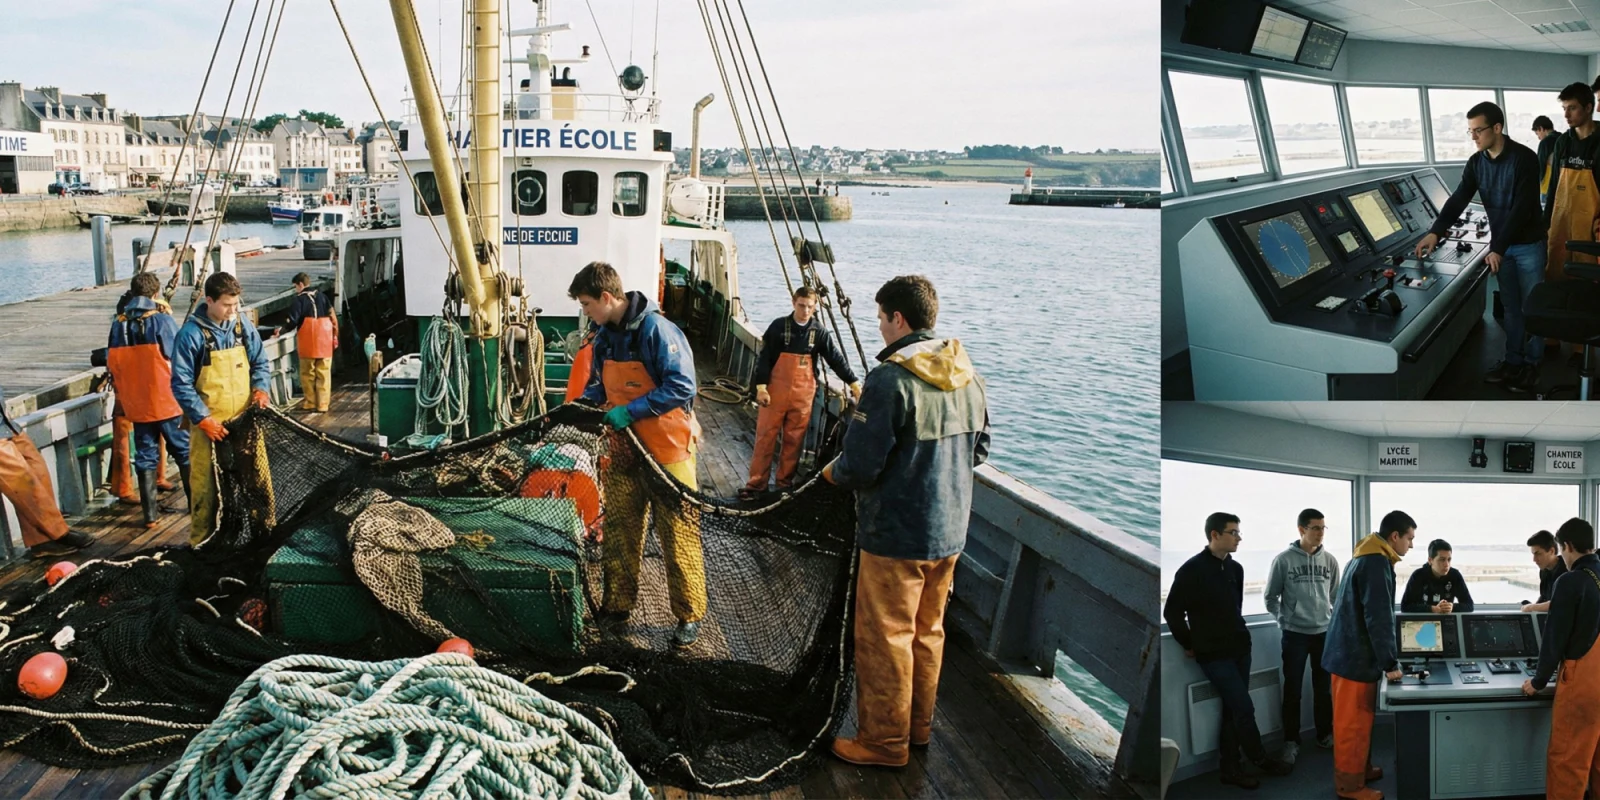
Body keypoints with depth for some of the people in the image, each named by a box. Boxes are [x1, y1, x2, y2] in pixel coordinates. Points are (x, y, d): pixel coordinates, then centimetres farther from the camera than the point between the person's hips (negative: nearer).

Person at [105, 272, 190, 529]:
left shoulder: (118, 325, 3)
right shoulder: (162, 320, -10)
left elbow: (112, 366, 9)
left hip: (136, 405, 4)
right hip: (168, 401, -4)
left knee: (145, 457, 10)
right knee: (185, 452, 10)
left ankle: (150, 513, 9)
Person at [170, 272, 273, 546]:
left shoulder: (243, 328, 5)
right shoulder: (190, 335, -11)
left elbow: (260, 363, 16)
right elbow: (181, 384, -10)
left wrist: (259, 388, -4)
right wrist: (203, 419, -15)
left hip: (245, 420, 5)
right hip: (210, 425, -4)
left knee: (258, 476, 9)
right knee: (206, 485, 1)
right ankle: (202, 542, 13)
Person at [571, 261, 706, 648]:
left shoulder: (657, 330, -19)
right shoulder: (605, 337, 7)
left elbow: (682, 387, -24)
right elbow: (597, 386, 20)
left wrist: (631, 411, -25)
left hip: (667, 449, -7)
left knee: (678, 536, -1)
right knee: (618, 531, 12)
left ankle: (689, 616, 10)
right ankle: (617, 606, 24)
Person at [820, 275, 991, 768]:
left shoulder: (890, 379, -21)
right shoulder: (967, 376, 3)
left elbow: (861, 465, -21)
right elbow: (979, 450, 14)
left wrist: (833, 473, 0)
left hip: (896, 535, -8)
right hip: (950, 530, 8)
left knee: (885, 638, 6)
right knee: (927, 631, 20)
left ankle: (884, 741, 17)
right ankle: (919, 726, 34)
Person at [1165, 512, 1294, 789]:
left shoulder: (1235, 568, 7)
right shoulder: (1192, 570, -14)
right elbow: (1172, 612, -9)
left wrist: (1237, 634, 15)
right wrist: (1189, 645, -2)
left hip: (1240, 650, 6)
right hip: (1214, 654, -6)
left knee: (1233, 710, 9)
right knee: (1244, 708, -5)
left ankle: (1229, 767, 17)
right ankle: (1261, 759, 12)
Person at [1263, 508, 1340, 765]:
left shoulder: (1329, 560, 2)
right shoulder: (1284, 559, -8)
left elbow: (1336, 595, 13)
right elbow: (1271, 597, 0)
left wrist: (1333, 619, 5)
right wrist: (1284, 618, -2)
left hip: (1324, 632, 3)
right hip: (1294, 634, -3)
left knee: (1324, 688, 12)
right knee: (1292, 690, 2)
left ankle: (1325, 734, 26)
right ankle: (1291, 741, 11)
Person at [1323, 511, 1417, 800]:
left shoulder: (1366, 557, 12)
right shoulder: (1376, 563, -21)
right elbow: (1379, 618, -24)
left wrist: (1387, 657, 22)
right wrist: (1390, 662, -19)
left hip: (1352, 650, 10)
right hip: (1356, 655, -10)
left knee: (1359, 719, 20)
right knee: (1353, 722, 0)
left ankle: (1359, 769, 32)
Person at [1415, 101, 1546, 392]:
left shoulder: (1524, 159, -20)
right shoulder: (1476, 163, -1)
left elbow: (1522, 208, -23)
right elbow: (1459, 199, -7)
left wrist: (1498, 248, -25)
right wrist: (1436, 232, -23)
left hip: (1528, 244, -5)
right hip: (1501, 245, 6)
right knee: (1510, 306, 13)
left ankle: (1531, 364, 14)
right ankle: (1513, 360, 21)